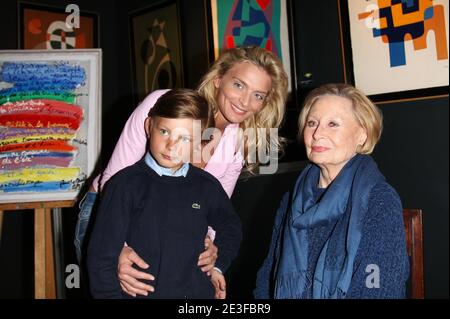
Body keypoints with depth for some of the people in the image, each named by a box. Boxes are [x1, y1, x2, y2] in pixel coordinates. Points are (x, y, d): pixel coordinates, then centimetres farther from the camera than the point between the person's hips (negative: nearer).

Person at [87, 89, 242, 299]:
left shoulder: (207, 186, -1)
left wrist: (218, 265, 7)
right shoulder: (126, 184, -12)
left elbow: (230, 226, 18)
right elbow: (102, 256, -9)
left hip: (199, 292, 3)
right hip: (140, 291, -2)